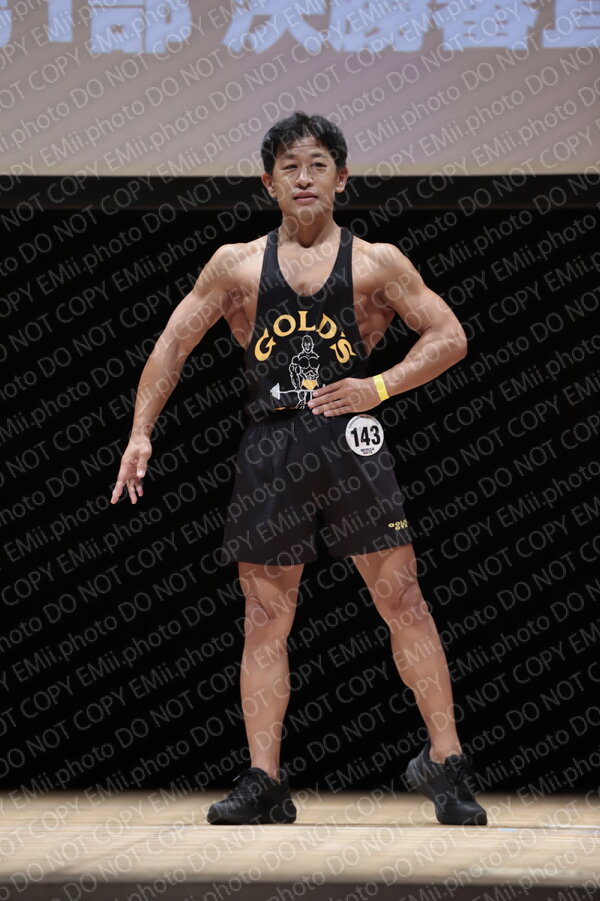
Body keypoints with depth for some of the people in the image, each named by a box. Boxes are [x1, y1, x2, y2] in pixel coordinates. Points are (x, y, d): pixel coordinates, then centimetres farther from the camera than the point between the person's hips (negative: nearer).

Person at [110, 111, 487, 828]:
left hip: (349, 438, -2)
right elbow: (172, 344, 16)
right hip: (269, 445, 2)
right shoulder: (236, 265, 12)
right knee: (265, 616, 2)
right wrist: (140, 434, 7)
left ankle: (444, 762, -1)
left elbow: (449, 337, 8)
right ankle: (264, 782, 6)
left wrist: (380, 387, -6)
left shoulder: (376, 262, 8)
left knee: (401, 599, -6)